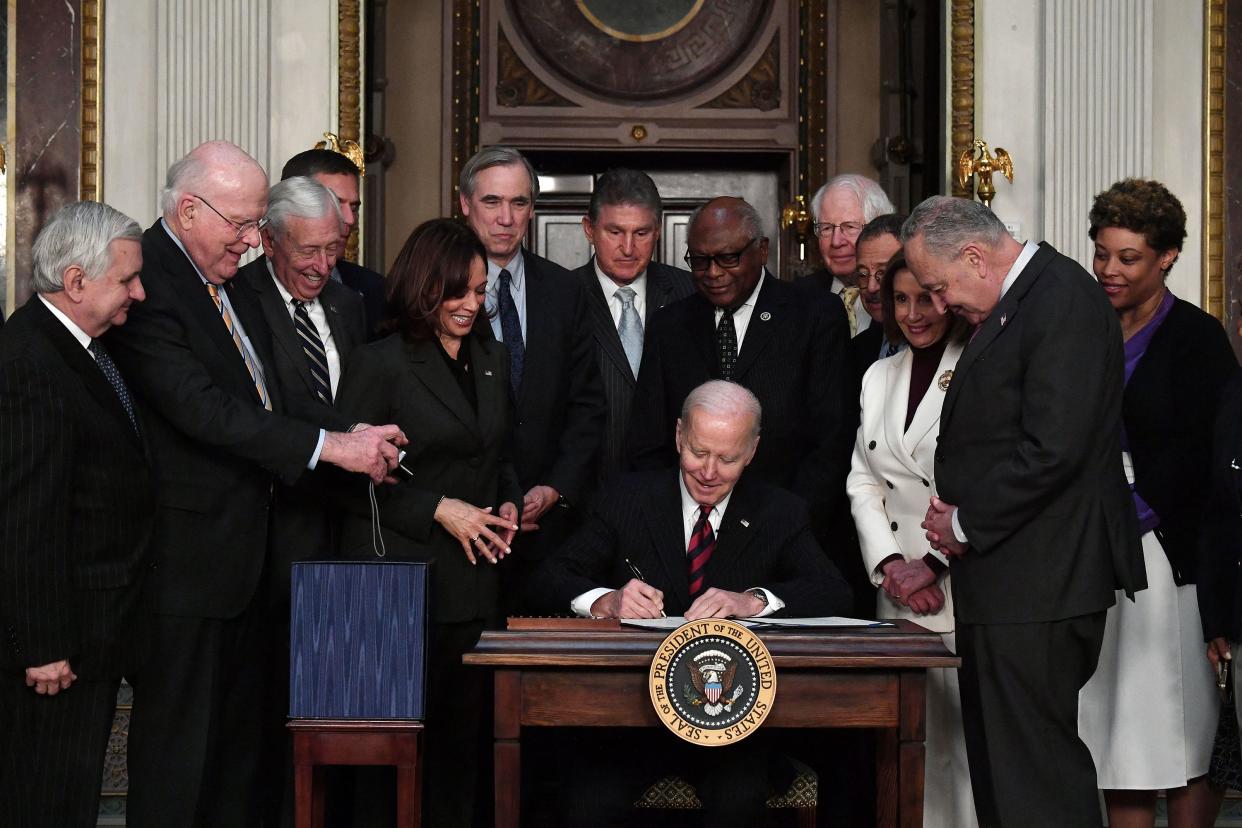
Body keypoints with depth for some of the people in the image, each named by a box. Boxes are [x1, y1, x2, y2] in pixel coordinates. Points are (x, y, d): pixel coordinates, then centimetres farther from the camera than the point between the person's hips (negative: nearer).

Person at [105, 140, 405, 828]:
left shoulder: (232, 289, 13)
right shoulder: (148, 285, -17)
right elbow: (202, 409, -25)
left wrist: (356, 443, 4)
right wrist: (327, 446, -25)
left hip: (241, 550, 9)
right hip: (185, 557, -9)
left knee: (240, 731, 16)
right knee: (177, 743, -1)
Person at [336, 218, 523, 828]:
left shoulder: (493, 360, 14)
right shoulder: (380, 364, -6)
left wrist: (508, 505, 5)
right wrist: (438, 510, -13)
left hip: (474, 579, 5)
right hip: (402, 582, -5)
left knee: (463, 733, 7)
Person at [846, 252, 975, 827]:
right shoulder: (879, 376, 15)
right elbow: (863, 483, 12)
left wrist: (935, 563, -13)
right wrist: (891, 564, -2)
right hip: (898, 591, 5)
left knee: (973, 745, -6)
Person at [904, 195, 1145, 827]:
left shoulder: (1063, 301, -14)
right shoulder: (1009, 306, 16)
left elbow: (1052, 450, -22)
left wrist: (966, 522, -12)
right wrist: (956, 510, 4)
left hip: (1037, 584, -10)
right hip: (1005, 585, 10)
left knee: (1036, 776, -6)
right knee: (998, 768, 14)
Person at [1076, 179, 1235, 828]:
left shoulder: (1196, 337, -1)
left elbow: (1207, 452, -6)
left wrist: (1137, 513, -13)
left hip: (1165, 549, -5)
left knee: (1180, 726, -2)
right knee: (1114, 726, 5)